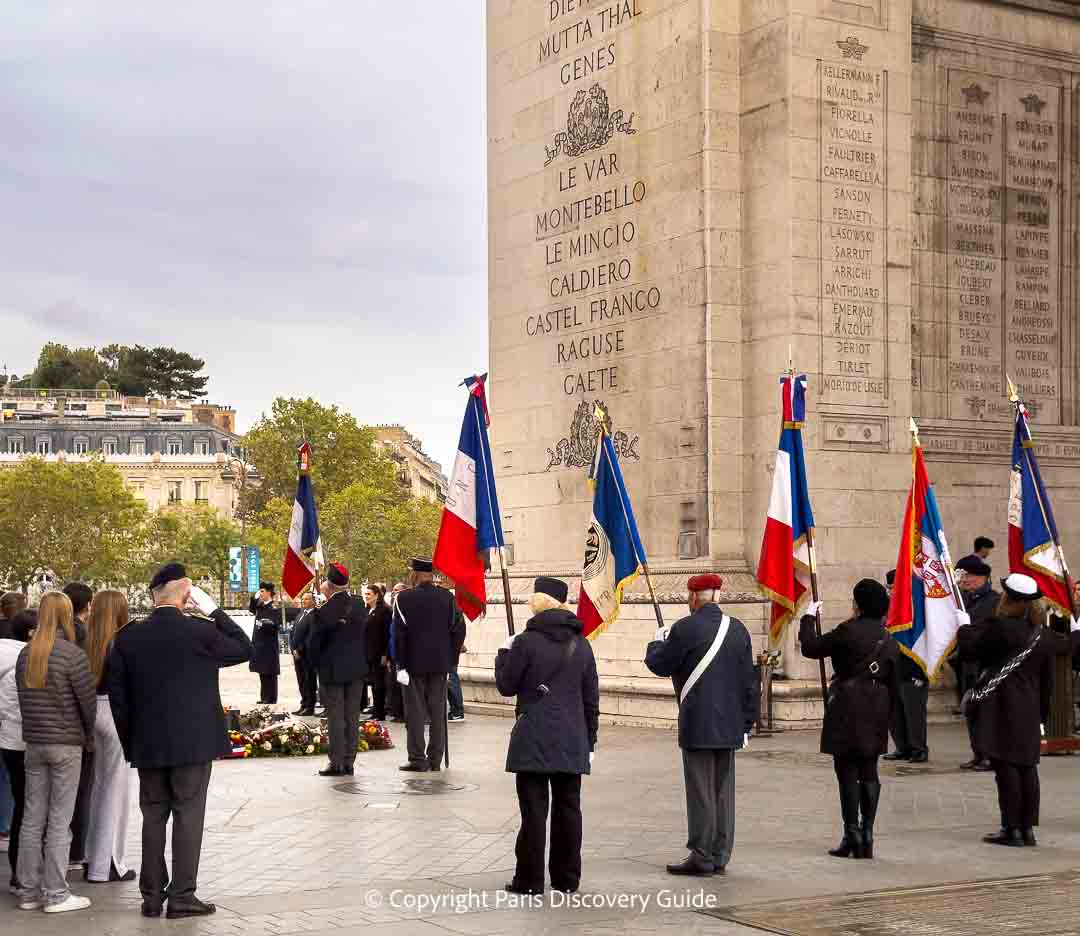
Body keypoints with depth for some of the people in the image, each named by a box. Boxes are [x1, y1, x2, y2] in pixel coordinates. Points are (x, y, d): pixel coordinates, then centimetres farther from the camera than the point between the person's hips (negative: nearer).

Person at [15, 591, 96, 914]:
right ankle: (56, 895, 2)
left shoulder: (25, 655, 5)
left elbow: (23, 698, 8)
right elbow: (88, 700, -9)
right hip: (66, 744, -6)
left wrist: (35, 730, 12)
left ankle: (29, 891, 14)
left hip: (33, 742, 6)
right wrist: (89, 735, 7)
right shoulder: (71, 654, -12)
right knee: (59, 821, -1)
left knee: (32, 819, 9)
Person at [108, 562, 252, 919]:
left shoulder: (127, 638, -1)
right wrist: (213, 611, 0)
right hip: (193, 742, -4)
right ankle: (182, 895, 4)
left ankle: (152, 896, 16)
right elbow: (245, 649, 3)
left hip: (147, 745, 4)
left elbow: (118, 696, 4)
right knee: (188, 816, 3)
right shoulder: (200, 632, -12)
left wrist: (130, 742, 12)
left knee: (153, 817, 11)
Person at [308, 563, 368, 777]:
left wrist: (316, 664, 5)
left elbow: (316, 641, -8)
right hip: (357, 670, 5)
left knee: (335, 717, 0)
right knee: (352, 717, 9)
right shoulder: (360, 608, 3)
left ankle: (337, 763, 1)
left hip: (333, 671, -5)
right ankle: (349, 762, 13)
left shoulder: (325, 611, -15)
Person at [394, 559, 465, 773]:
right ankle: (435, 760, 12)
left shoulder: (405, 598, -9)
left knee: (416, 712, 2)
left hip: (414, 663, -3)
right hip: (441, 663, 4)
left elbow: (399, 633, -10)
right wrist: (450, 657, 9)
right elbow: (458, 629, 3)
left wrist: (401, 664, -6)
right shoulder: (447, 597, 2)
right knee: (438, 712, 9)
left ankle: (418, 759, 2)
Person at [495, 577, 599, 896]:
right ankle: (567, 878, 16)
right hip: (572, 743, 4)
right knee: (568, 807, 10)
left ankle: (530, 880, 3)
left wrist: (504, 653, 14)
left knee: (533, 810, -1)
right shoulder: (581, 645, 7)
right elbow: (591, 699, 10)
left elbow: (506, 686, -1)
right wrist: (590, 740, 16)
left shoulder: (526, 642, -9)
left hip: (533, 740, -4)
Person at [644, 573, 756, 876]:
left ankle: (702, 856, 2)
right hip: (730, 726, 6)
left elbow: (660, 665, -3)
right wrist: (746, 723, 16)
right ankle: (720, 856, 15)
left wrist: (657, 642, 18)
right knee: (723, 790, 10)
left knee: (700, 791, -1)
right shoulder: (737, 628, 7)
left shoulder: (685, 628, -12)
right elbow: (748, 681, 10)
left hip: (698, 726, -6)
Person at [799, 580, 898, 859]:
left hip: (848, 709, -6)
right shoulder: (889, 640, 9)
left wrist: (809, 618, 8)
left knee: (847, 771, -1)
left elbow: (811, 648, -6)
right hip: (876, 711, 6)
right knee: (869, 772, 9)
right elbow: (892, 683, 12)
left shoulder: (849, 631, -12)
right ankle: (867, 835, 10)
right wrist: (885, 714, 19)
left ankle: (852, 836, -2)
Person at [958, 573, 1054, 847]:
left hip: (1001, 708, -7)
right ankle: (1028, 828, 11)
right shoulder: (1041, 636, 10)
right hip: (1029, 711, 7)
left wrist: (964, 626, 8)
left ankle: (1012, 828, -2)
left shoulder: (1000, 627, -12)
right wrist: (1041, 713, 21)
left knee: (1005, 766, -4)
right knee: (1027, 767, 8)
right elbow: (1047, 681, 14)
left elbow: (969, 649, -9)